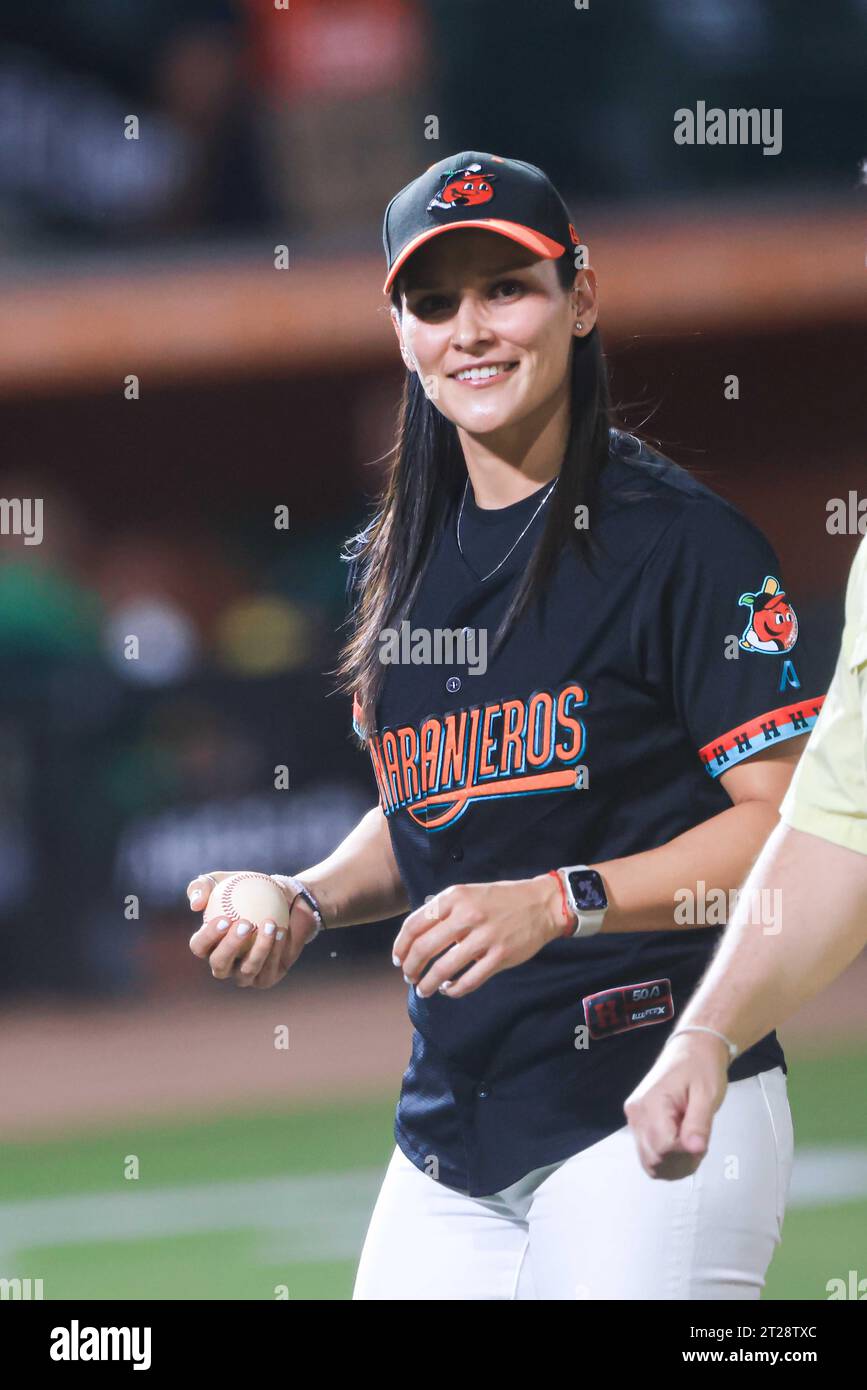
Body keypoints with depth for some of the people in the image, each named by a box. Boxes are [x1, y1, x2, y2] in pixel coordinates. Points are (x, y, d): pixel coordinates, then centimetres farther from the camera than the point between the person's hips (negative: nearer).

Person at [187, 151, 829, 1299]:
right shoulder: (399, 564, 14)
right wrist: (308, 902, 5)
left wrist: (558, 902, -21)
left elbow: (796, 826, -12)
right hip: (450, 1130, 6)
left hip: (650, 1118, -6)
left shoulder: (683, 539, -7)